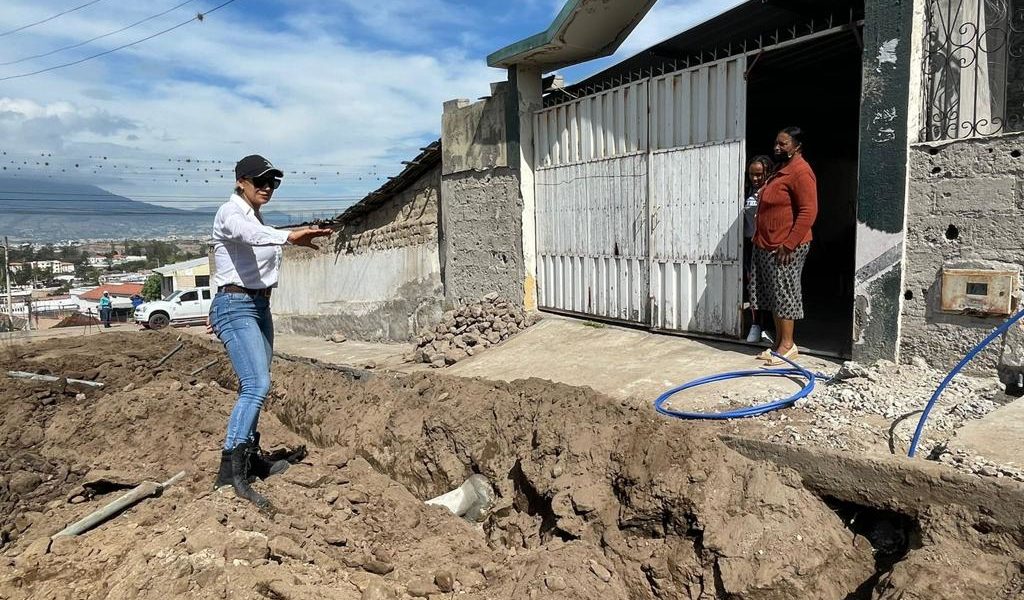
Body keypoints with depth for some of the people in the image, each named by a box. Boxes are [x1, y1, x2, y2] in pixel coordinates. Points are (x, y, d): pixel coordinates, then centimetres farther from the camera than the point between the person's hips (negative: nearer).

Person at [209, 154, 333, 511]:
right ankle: (230, 471, -21)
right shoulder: (231, 212, -11)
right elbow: (248, 234, -36)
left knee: (255, 386, 15)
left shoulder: (255, 216, 17)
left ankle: (252, 458, 28)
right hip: (236, 307, -9)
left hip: (259, 307, 9)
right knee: (257, 385, -22)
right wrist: (289, 237, -54)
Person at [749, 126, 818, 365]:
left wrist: (788, 244, -23)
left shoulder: (800, 171, -14)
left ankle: (788, 345, 6)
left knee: (784, 292, -3)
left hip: (786, 247, -10)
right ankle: (779, 341, 20)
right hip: (767, 245, 10)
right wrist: (760, 238, 20)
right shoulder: (781, 169, 17)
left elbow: (808, 211, -21)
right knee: (772, 294, 12)